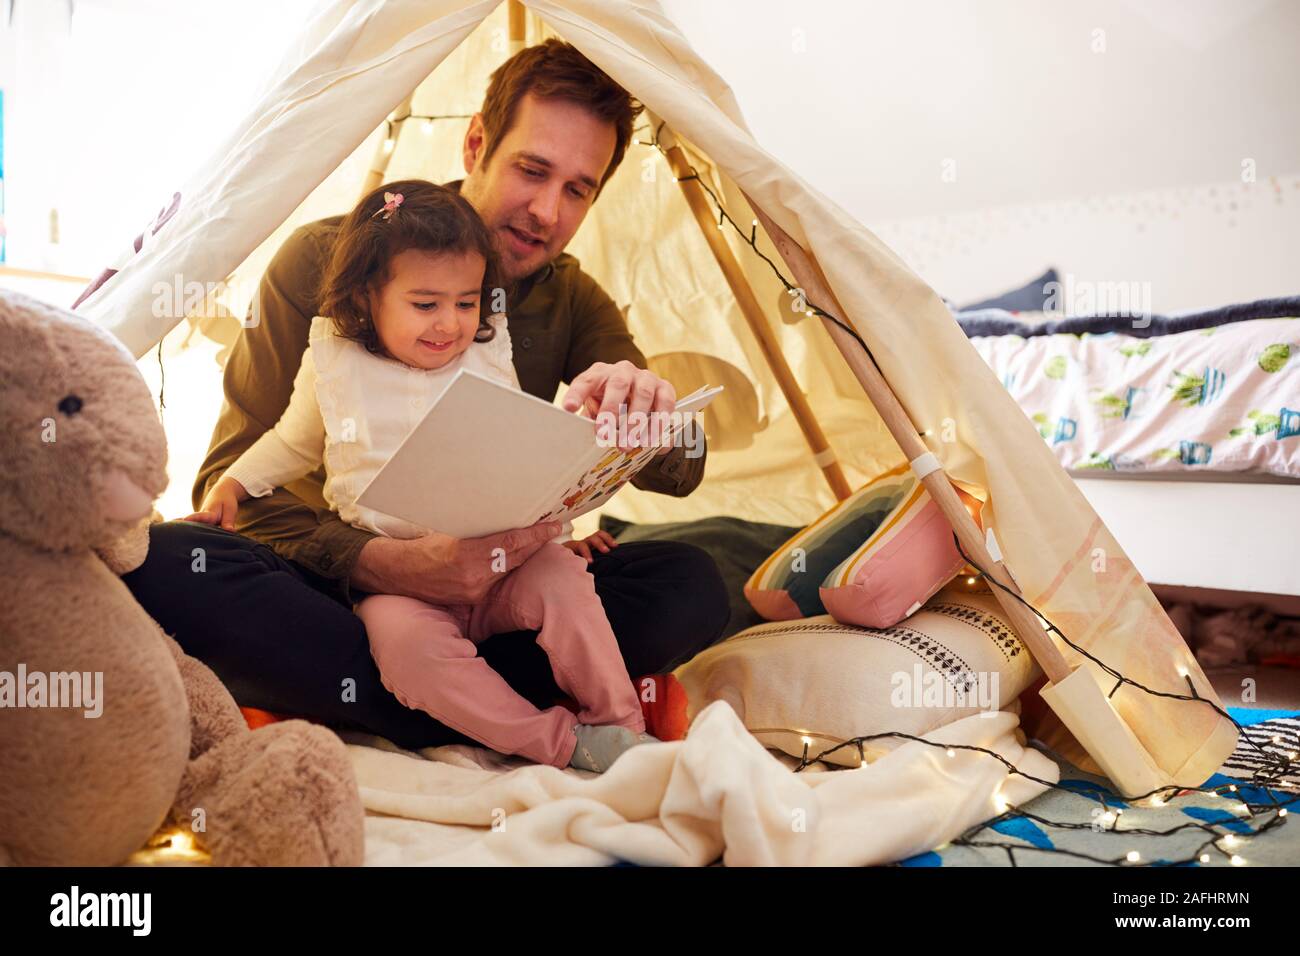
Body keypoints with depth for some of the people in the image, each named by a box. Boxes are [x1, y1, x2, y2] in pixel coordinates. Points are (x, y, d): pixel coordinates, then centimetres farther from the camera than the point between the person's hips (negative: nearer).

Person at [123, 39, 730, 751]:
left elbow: (682, 475, -7)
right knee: (155, 565, -33)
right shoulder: (324, 260, -9)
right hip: (327, 584, -2)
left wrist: (649, 415, -34)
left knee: (692, 589, -21)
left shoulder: (576, 304, 2)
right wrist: (384, 564, -33)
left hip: (479, 596, 3)